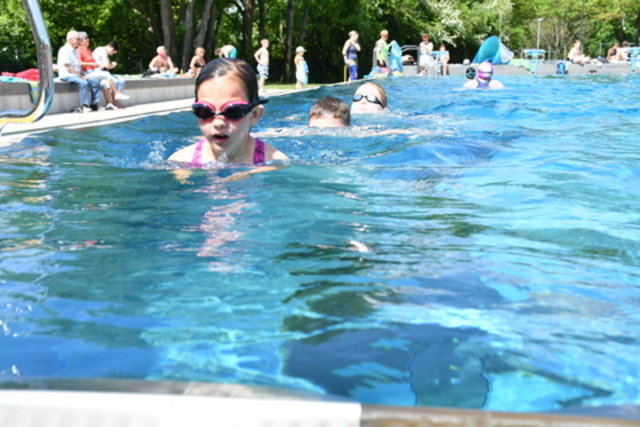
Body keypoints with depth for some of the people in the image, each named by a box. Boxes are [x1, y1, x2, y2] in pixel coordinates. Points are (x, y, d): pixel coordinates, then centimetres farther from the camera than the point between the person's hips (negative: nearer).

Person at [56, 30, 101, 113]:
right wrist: (80, 76, -15)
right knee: (84, 83, -33)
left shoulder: (75, 51, 19)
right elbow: (68, 68, -15)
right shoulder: (64, 50, -9)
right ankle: (84, 107, -29)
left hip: (77, 75, 9)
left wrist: (82, 74, 3)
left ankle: (94, 104, -10)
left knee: (95, 82, -8)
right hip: (67, 75, -9)